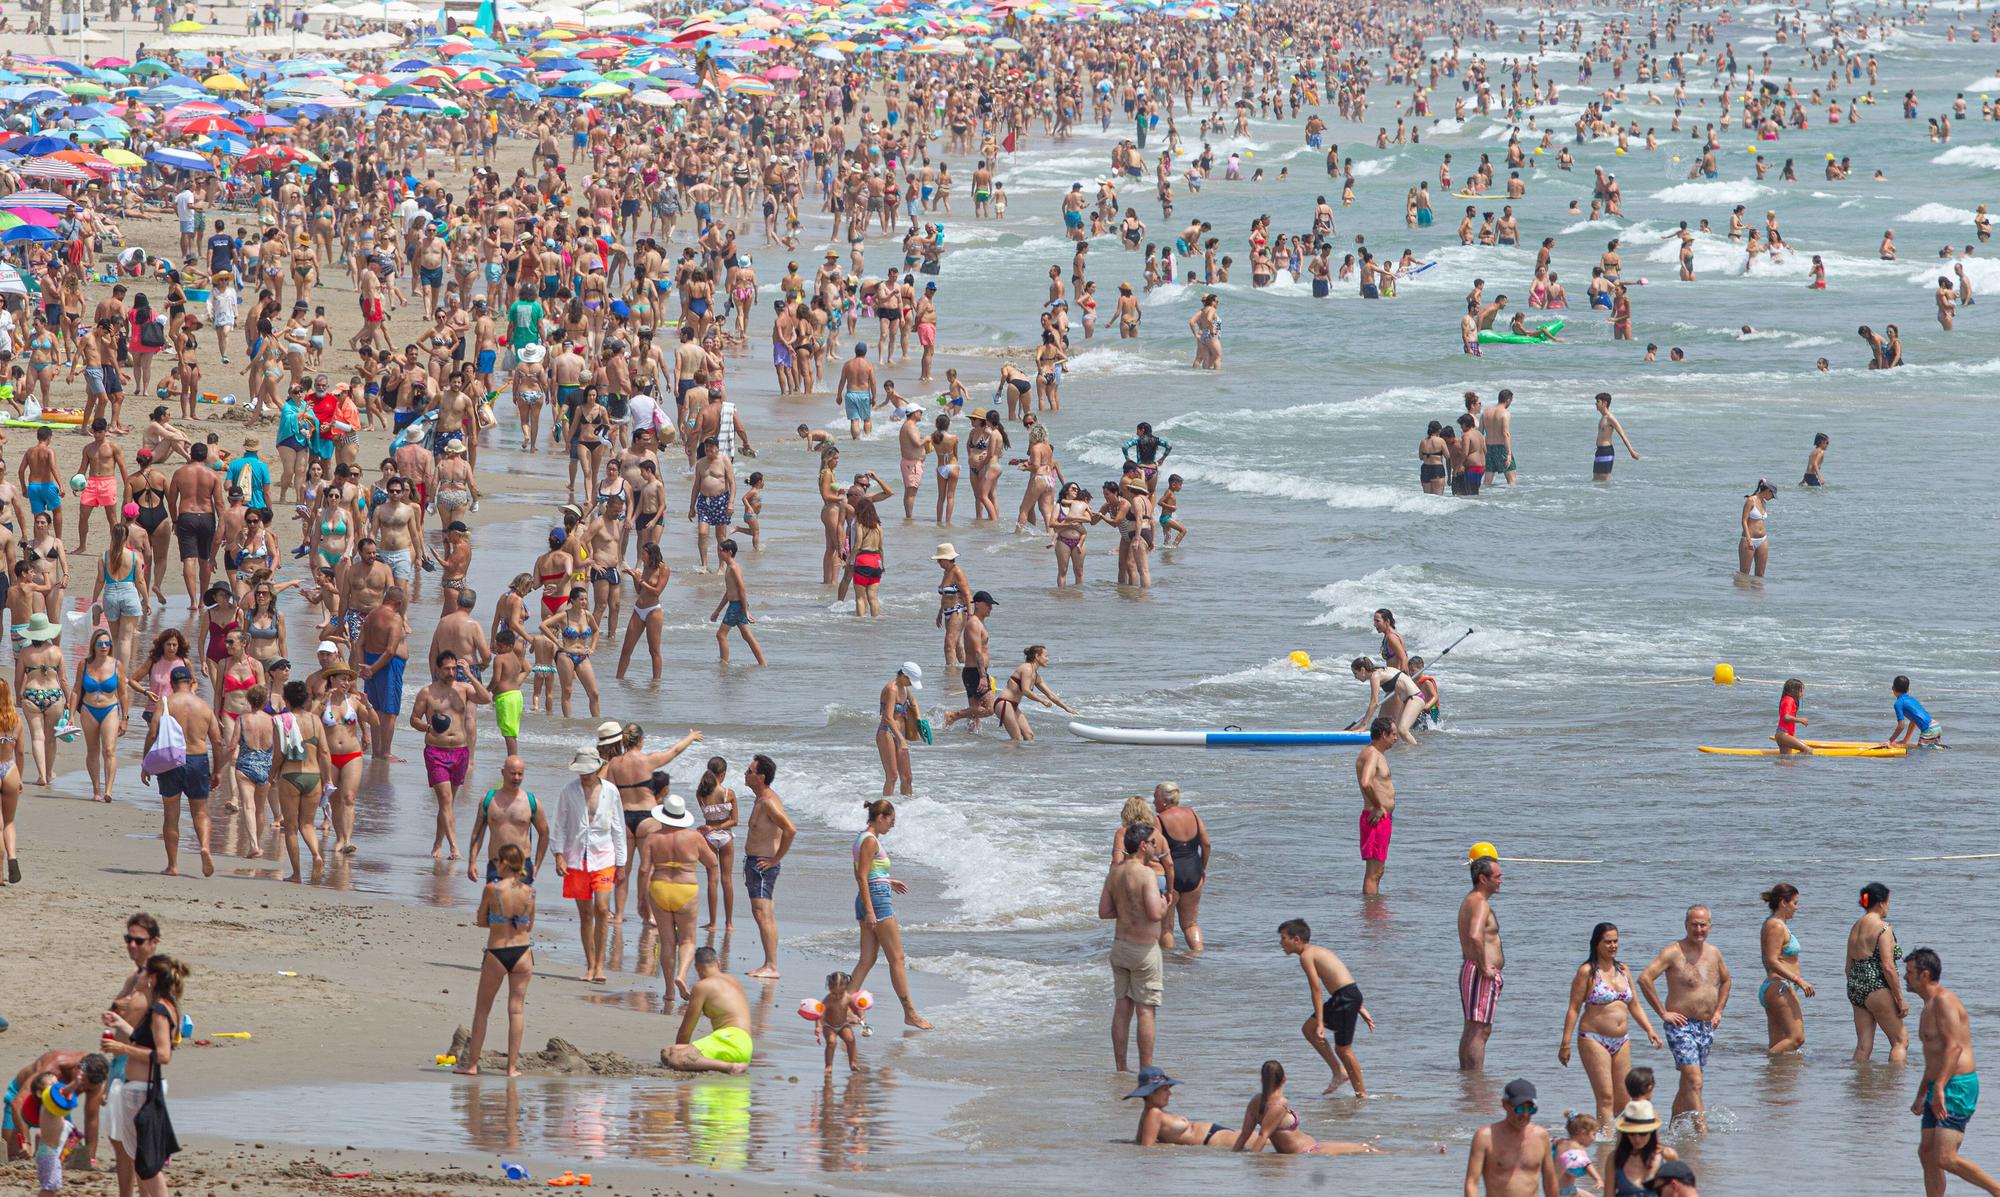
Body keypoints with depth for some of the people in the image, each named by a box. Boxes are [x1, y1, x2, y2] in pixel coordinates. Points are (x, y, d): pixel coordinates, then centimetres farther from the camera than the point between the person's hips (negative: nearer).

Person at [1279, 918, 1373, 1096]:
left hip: (1346, 998, -10)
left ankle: (1362, 1093, 9)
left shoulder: (1306, 956, -8)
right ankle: (1339, 1071, 18)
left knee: (1343, 1049, 1)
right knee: (1308, 1029, 15)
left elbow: (1316, 990, -14)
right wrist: (1361, 1009, 24)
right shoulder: (1318, 951, 20)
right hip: (1351, 993, 10)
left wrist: (1320, 1024, -15)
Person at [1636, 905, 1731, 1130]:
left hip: (1707, 1027, 7)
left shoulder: (1714, 953, 10)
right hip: (1682, 1026, -7)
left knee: (1687, 1084, 11)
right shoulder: (1673, 952, -11)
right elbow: (1645, 978, -18)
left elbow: (1725, 981, 30)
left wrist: (1718, 1010, 17)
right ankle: (1702, 1128, -19)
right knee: (1694, 1082, -16)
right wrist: (1662, 1012, -15)